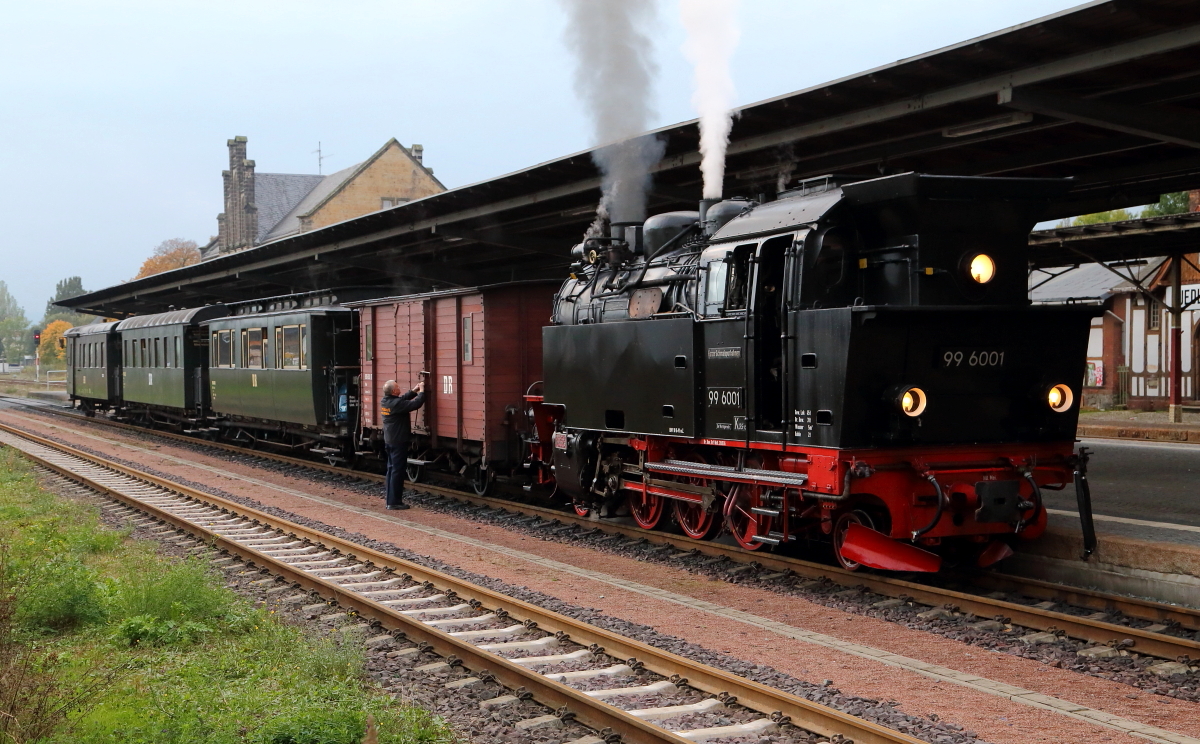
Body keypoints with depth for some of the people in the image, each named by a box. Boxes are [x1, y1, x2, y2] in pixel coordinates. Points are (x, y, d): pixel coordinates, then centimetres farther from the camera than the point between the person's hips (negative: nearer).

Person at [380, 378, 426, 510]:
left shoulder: (384, 402, 4)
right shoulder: (396, 403, -23)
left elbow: (403, 399, 18)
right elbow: (415, 404, -25)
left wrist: (414, 390, 12)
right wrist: (421, 391, -10)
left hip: (389, 440, 9)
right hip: (398, 441, -9)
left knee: (391, 469, 15)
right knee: (397, 471, -4)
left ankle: (391, 500, 20)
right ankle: (394, 502, -1)